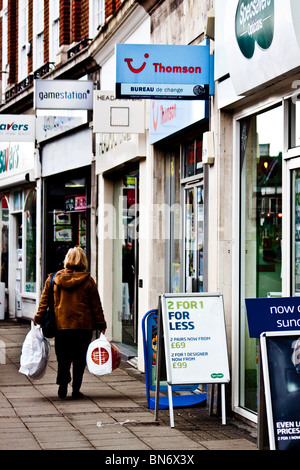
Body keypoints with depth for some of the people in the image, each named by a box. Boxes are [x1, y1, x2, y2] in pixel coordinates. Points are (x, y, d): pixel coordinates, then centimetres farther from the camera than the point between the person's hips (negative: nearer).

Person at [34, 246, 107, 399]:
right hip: (84, 326, -1)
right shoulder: (88, 281, -3)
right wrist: (101, 325, 9)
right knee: (79, 359, 8)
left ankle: (63, 383, -10)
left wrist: (38, 319, 13)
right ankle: (76, 389, 7)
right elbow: (96, 306, 1)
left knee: (63, 358, 10)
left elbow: (44, 302, 5)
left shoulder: (53, 279, 1)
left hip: (61, 325, 1)